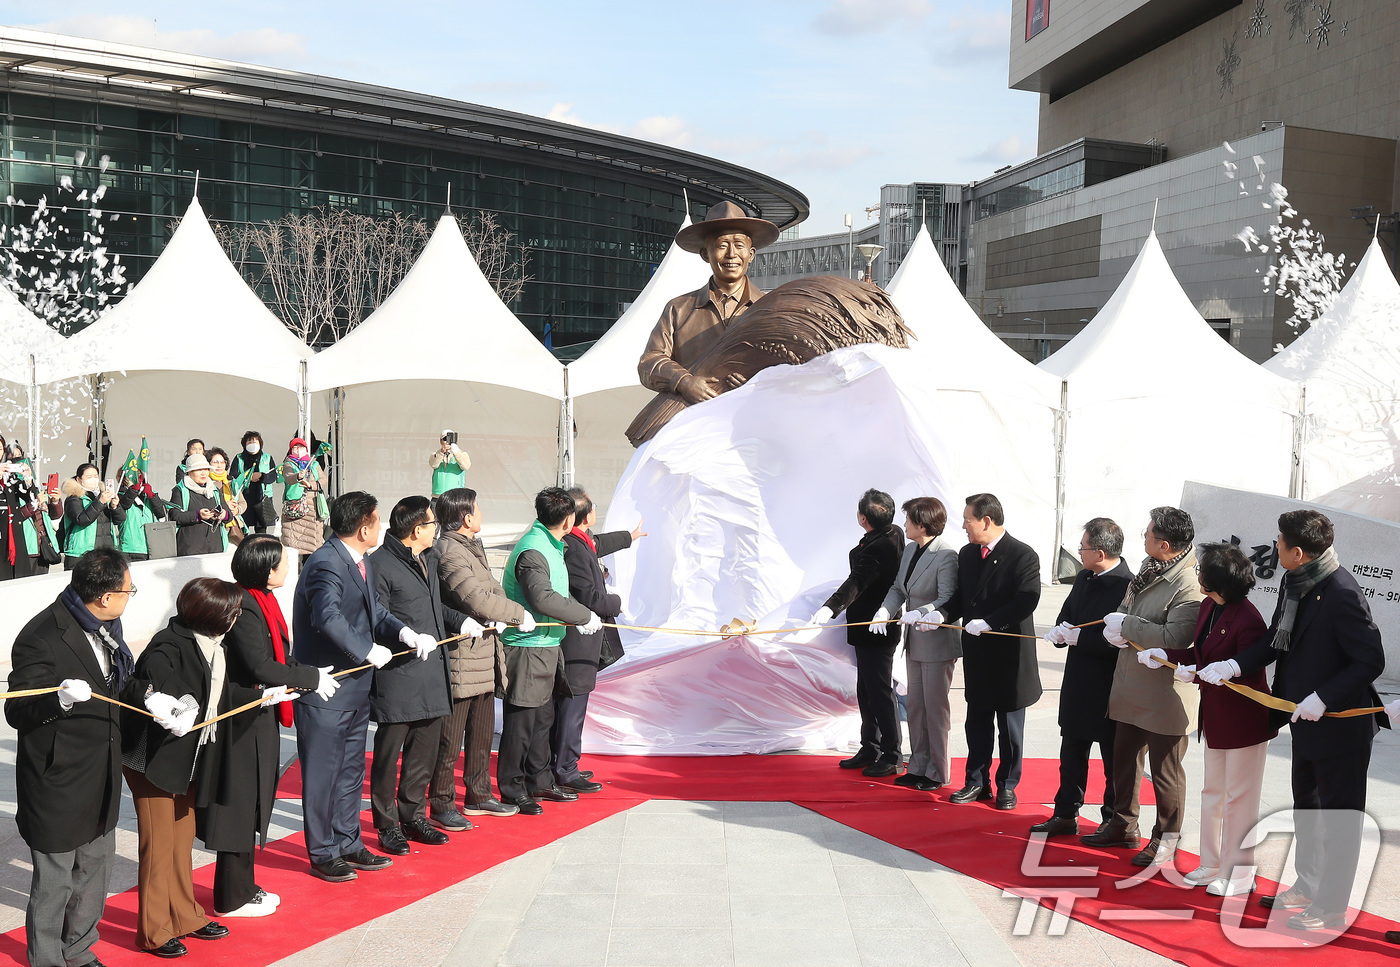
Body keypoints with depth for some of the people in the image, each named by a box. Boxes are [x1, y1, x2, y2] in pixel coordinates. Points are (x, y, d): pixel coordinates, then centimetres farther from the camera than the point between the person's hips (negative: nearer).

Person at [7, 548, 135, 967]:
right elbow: (17, 713, -23)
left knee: (96, 865, 21)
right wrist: (60, 700, -39)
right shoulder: (41, 639, -25)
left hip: (101, 773, 8)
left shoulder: (107, 624, 2)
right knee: (54, 880, 7)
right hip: (58, 780, -8)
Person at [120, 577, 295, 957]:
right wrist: (158, 704, -52)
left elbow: (220, 694, 15)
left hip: (186, 756, 9)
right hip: (152, 757, -9)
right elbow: (142, 687, -34)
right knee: (159, 843, 1)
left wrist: (266, 694, 23)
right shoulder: (169, 648, -23)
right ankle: (154, 932, 15)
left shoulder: (210, 646, 3)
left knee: (183, 837, 18)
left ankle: (185, 917, 32)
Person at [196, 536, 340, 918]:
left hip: (258, 719, 10)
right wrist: (311, 678, -16)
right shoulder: (244, 608, -22)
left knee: (252, 803, 18)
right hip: (243, 724, -10)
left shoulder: (261, 601, 8)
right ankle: (232, 898, 14)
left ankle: (242, 887, 31)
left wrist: (308, 674, 3)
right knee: (240, 804, 2)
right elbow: (260, 668, -26)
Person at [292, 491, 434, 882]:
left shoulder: (357, 562, 11)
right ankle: (323, 854, 14)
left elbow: (373, 610, 14)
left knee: (350, 771, 18)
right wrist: (368, 652, -27)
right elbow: (328, 617, -36)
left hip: (354, 688, 10)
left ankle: (348, 845, 30)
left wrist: (403, 632, -4)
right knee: (322, 774, 2)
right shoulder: (326, 564, -21)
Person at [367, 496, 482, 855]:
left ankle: (414, 816, 28)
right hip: (396, 674, -8)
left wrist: (461, 621, 11)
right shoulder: (380, 564, -12)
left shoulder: (429, 559, 16)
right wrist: (411, 637, -26)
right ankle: (388, 825, 13)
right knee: (389, 753, 2)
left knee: (424, 750, 15)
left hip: (432, 673, 9)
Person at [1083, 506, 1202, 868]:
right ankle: (1124, 826, 36)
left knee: (1164, 771, 6)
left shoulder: (1189, 585, -22)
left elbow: (1174, 639, -31)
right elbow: (1122, 613, 18)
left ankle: (1166, 838, 23)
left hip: (1165, 696, -9)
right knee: (1124, 758, 20)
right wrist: (1114, 629, -5)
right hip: (1130, 688, 9)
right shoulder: (1148, 570, 7)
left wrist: (1127, 625, -20)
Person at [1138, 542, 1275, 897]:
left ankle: (1239, 875, 17)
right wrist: (1163, 654, 3)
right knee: (1213, 793, 19)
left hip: (1245, 720, -9)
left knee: (1239, 798, 4)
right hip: (1215, 717, 10)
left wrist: (1198, 674, -27)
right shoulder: (1208, 607, 3)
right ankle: (1213, 866, 32)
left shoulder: (1247, 620, -25)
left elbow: (1248, 676, -24)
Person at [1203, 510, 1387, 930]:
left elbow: (1371, 660, -24)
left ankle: (1330, 909, 19)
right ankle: (1307, 888, 40)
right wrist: (1234, 666, -6)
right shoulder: (1293, 584, 0)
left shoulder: (1342, 594, -26)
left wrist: (1323, 698, -25)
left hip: (1340, 726, -9)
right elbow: (1276, 640, 7)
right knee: (1307, 809, 23)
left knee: (1338, 817, 6)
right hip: (1306, 723, 9)